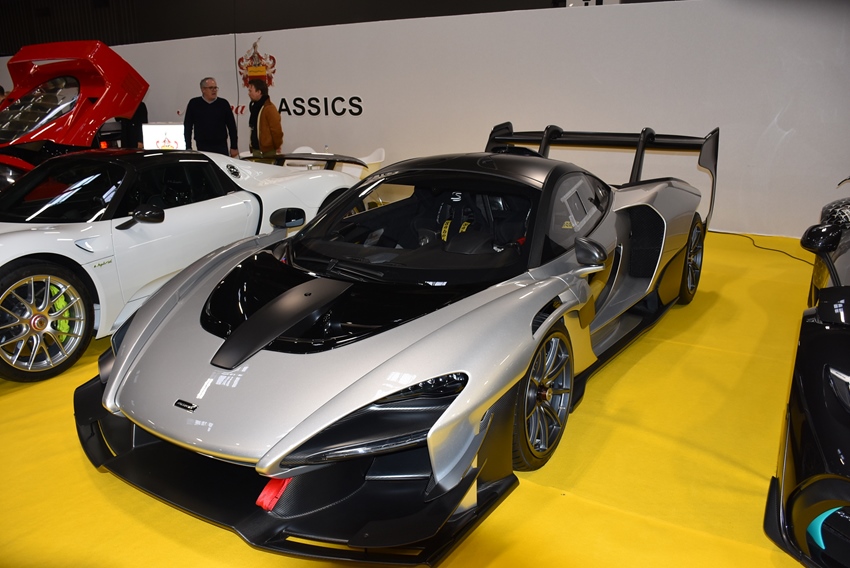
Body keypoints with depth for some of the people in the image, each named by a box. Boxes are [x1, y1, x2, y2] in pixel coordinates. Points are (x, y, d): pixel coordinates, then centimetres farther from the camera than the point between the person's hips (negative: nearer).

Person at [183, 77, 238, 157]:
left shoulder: (223, 103, 5)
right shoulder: (194, 104, 4)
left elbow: (232, 126, 6)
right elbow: (187, 127, 6)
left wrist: (234, 147, 2)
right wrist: (188, 148, 1)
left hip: (221, 147, 0)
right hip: (202, 147, 0)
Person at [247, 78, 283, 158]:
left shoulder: (269, 108, -15)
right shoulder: (254, 106, 14)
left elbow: (276, 129, -16)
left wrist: (277, 147, -11)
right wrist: (252, 145, 19)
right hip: (256, 150, 9)